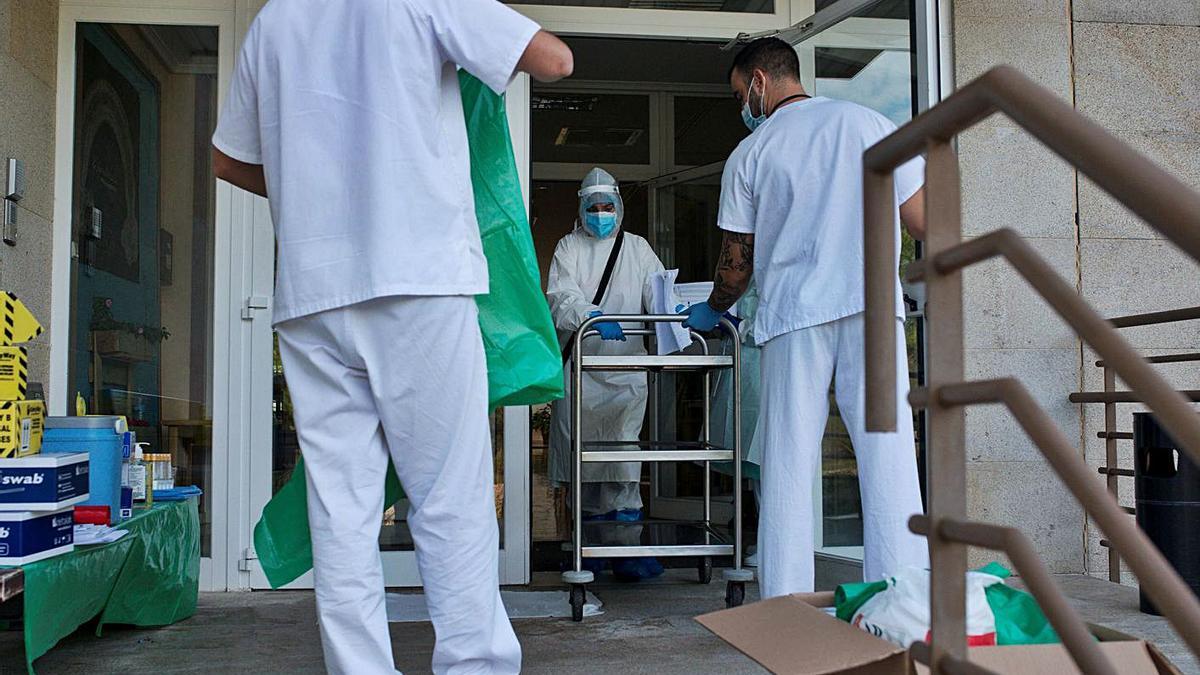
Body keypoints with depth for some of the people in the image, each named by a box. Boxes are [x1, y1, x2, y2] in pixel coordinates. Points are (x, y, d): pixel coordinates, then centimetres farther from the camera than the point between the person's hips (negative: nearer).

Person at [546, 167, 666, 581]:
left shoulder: (637, 247, 16)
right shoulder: (569, 247, 11)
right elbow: (561, 296, -6)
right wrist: (592, 316, -27)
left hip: (625, 367, 0)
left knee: (624, 457, -8)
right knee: (582, 453, 2)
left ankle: (626, 549, -7)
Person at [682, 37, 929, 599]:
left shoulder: (749, 155, 8)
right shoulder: (868, 124, 10)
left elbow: (737, 262, 11)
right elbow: (920, 221, 6)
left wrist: (711, 310, 27)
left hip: (792, 315, 0)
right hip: (871, 306, 1)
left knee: (788, 464, 3)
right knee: (887, 455, -1)